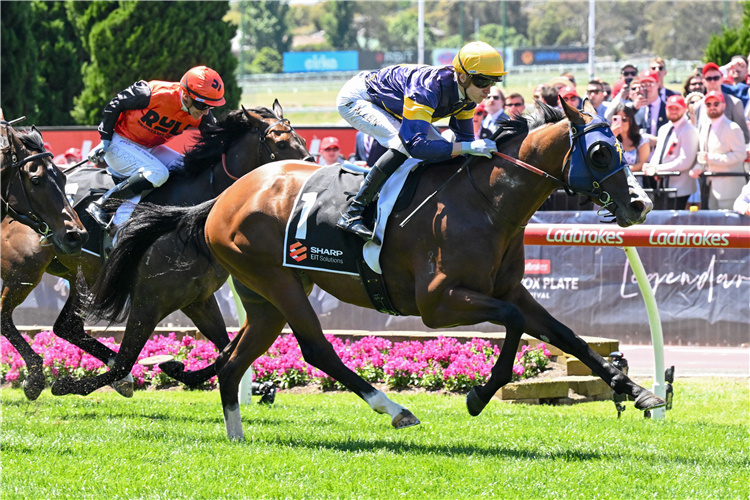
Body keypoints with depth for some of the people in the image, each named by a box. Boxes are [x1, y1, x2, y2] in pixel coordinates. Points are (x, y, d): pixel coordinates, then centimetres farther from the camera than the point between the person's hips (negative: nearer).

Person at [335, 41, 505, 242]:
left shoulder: (466, 95, -14)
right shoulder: (428, 89, -40)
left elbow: (465, 138, 0)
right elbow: (415, 144, -48)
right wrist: (468, 147, -51)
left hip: (390, 108, 9)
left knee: (442, 150, 0)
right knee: (403, 145, -31)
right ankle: (352, 214, -29)